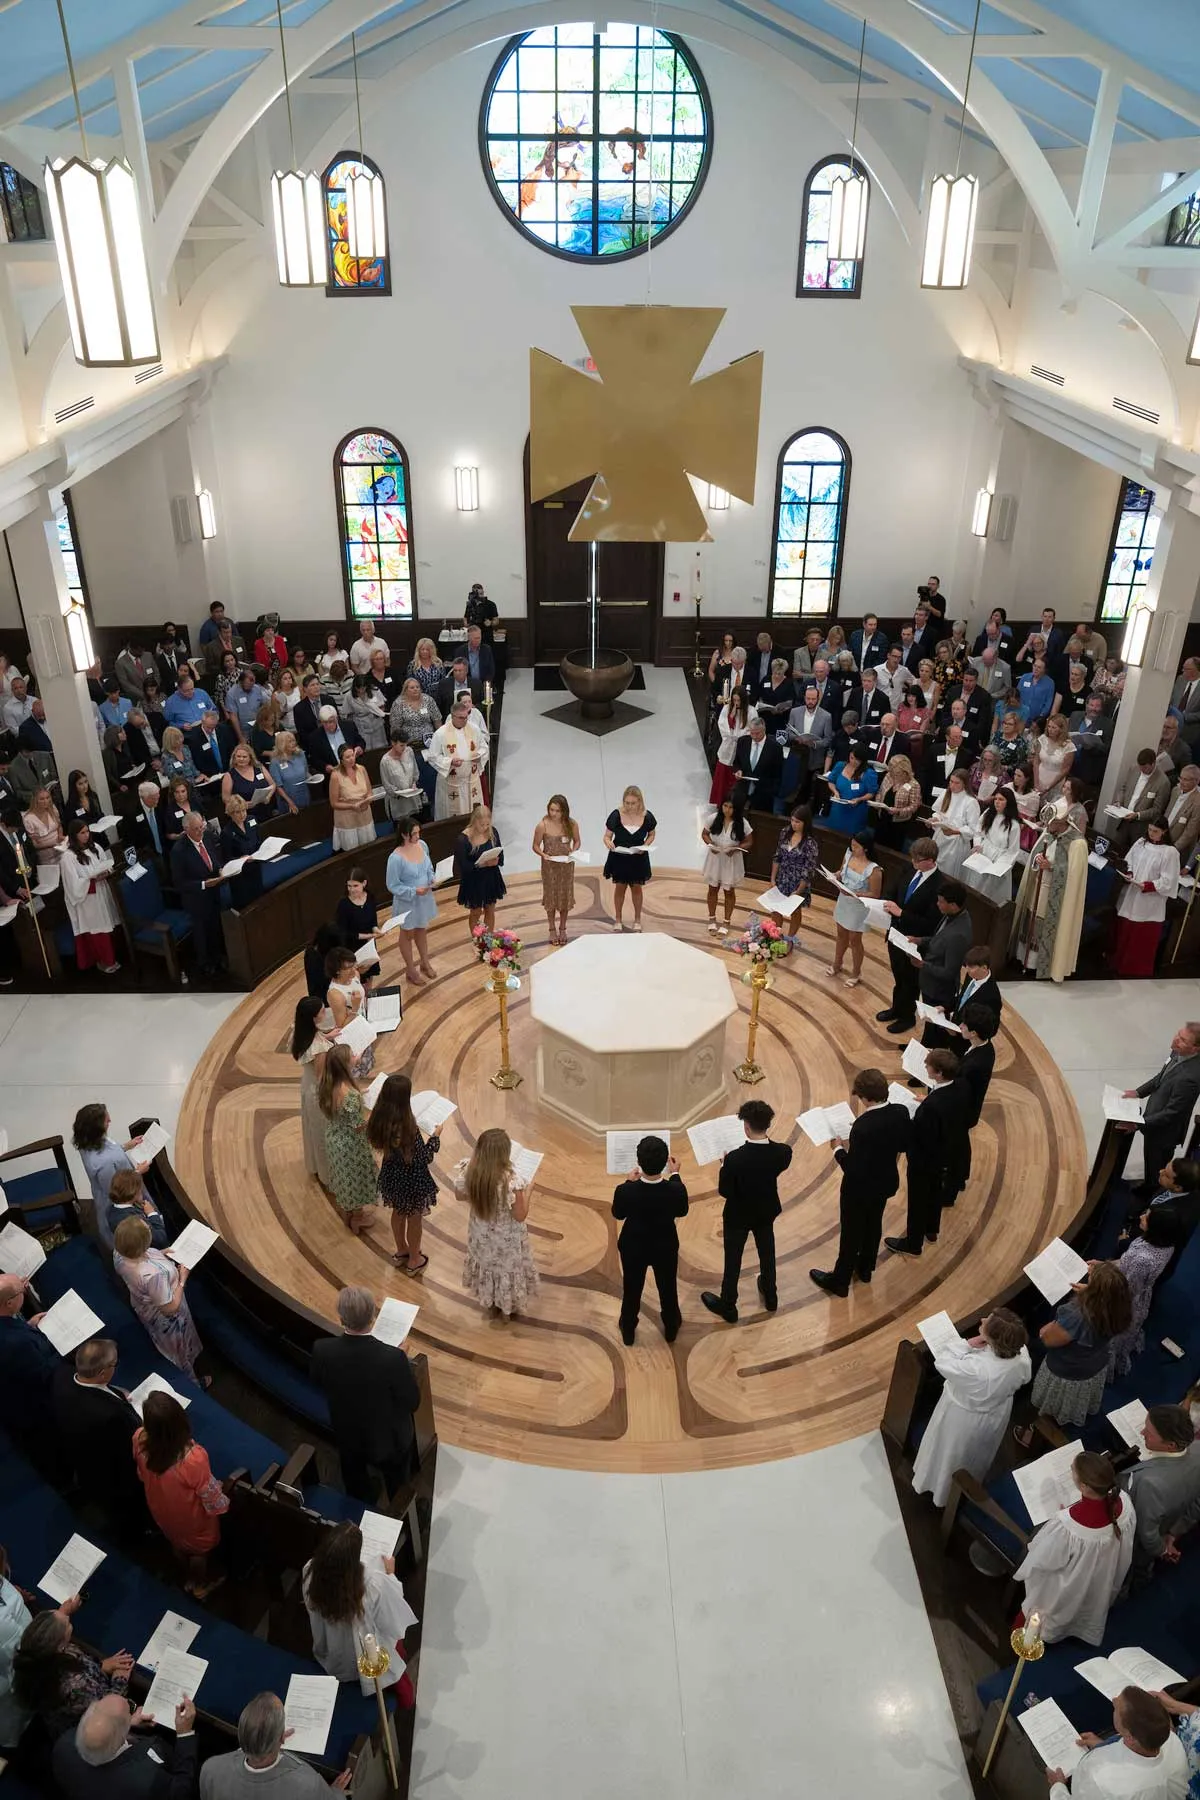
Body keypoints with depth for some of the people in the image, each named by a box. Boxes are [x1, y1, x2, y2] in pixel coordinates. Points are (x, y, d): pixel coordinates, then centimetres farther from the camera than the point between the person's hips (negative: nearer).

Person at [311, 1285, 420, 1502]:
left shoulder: (323, 1350, -29)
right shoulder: (393, 1357, -38)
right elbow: (412, 1402, -21)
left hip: (346, 1437, 2)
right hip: (389, 1440, -2)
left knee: (357, 1496, 32)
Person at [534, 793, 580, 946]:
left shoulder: (571, 824, -11)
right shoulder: (542, 825, -17)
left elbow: (577, 841, 5)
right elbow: (536, 845, -6)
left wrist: (573, 852, -14)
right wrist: (543, 855, -24)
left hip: (566, 865, 2)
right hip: (549, 866, -2)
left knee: (565, 897, 12)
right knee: (551, 897, 10)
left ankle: (562, 929, 29)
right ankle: (552, 930, 25)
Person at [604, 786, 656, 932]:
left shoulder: (647, 817, -11)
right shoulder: (616, 815, -16)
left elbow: (651, 834, 6)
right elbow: (607, 836, -8)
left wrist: (645, 845, -13)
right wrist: (608, 843, -31)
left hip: (638, 858, 1)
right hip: (619, 857, -1)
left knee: (636, 888, 13)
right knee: (620, 887, 10)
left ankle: (637, 920, 29)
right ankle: (618, 920, 26)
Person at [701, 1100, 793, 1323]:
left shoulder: (734, 1158, -36)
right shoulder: (783, 1152, -24)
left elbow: (724, 1191, -22)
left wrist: (725, 1165, -7)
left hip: (738, 1215, -4)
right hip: (767, 1211, 4)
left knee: (733, 1260, 17)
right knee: (767, 1253, 27)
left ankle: (728, 1306, 35)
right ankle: (770, 1297, 49)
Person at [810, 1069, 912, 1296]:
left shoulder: (862, 1127, -38)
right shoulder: (901, 1112, -17)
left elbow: (853, 1170, -29)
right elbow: (904, 1145, 1)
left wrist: (838, 1149, -15)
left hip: (861, 1188, -6)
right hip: (886, 1182, 6)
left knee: (851, 1233, 14)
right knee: (873, 1224, 28)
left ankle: (840, 1281, 34)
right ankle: (865, 1269, 50)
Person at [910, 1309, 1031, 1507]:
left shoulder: (975, 1369, -46)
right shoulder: (1022, 1357, -29)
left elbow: (941, 1361, -29)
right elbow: (1023, 1380, -6)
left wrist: (968, 1344, -31)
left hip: (962, 1420, -5)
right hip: (997, 1416, 5)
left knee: (948, 1455, 27)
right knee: (978, 1457, 35)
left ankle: (939, 1487, 53)